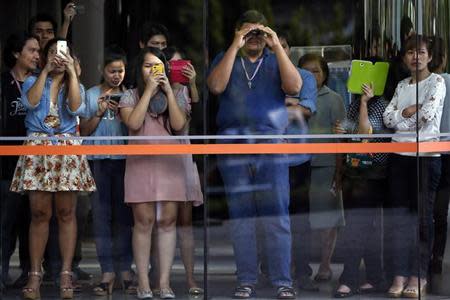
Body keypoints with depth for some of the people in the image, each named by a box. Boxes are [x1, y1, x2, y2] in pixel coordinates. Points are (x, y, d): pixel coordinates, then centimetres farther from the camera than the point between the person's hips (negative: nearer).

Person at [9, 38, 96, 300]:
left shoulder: (75, 85, 14)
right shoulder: (33, 81, 13)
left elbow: (76, 108, -7)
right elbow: (31, 102, -9)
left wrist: (72, 72, -8)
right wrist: (46, 71, -10)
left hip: (67, 149, 1)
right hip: (38, 148, 0)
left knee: (66, 213, -3)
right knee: (40, 213, -4)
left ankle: (66, 274, -1)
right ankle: (35, 275, -2)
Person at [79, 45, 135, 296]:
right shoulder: (92, 95, 7)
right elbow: (85, 130, 6)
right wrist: (99, 113, -8)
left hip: (124, 159, 0)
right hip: (99, 160, 0)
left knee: (124, 215, -1)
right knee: (102, 214, -3)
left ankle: (126, 271, 3)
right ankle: (108, 272, -3)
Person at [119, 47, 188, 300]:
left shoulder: (174, 96, 12)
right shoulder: (131, 96, 7)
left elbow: (179, 124, -4)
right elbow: (133, 123, -12)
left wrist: (168, 91, -6)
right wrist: (149, 90, -9)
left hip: (170, 162, 2)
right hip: (141, 162, -2)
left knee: (168, 221, -1)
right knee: (144, 221, -5)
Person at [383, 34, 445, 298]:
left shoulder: (436, 82, 0)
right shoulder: (402, 86, 16)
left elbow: (428, 113, -14)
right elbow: (388, 118, 6)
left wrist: (403, 114, 0)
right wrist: (411, 110, -7)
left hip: (426, 155, -5)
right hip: (400, 155, 5)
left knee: (423, 214, -3)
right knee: (400, 215, 1)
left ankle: (419, 276, -1)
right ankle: (400, 274, 2)